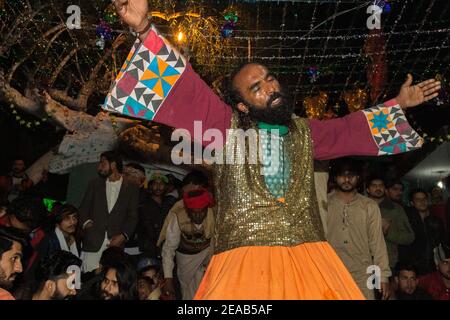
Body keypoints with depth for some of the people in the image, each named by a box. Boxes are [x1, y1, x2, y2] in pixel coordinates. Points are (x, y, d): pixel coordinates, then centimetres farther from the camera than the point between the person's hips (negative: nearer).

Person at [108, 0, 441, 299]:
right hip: (245, 259, -3)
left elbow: (350, 128, 33)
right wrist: (144, 28, -13)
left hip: (309, 258, 4)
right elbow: (184, 87, -2)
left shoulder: (304, 132, 20)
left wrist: (398, 104, 38)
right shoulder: (226, 126, 6)